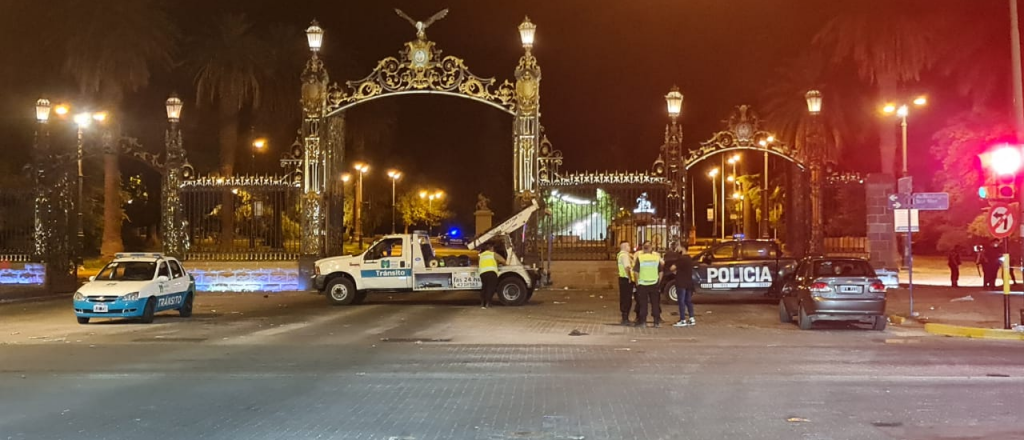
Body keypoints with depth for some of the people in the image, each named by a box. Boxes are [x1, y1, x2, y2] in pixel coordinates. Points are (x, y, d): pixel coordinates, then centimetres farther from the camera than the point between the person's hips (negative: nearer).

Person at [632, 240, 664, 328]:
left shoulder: (639, 257, -7)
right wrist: (659, 282, 12)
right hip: (654, 284, 1)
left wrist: (637, 282, 2)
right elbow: (661, 272, 2)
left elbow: (636, 272, -8)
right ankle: (657, 322, 12)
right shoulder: (656, 257, -2)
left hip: (642, 284, -1)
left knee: (643, 304, 6)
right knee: (655, 303, 10)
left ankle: (643, 321, 7)